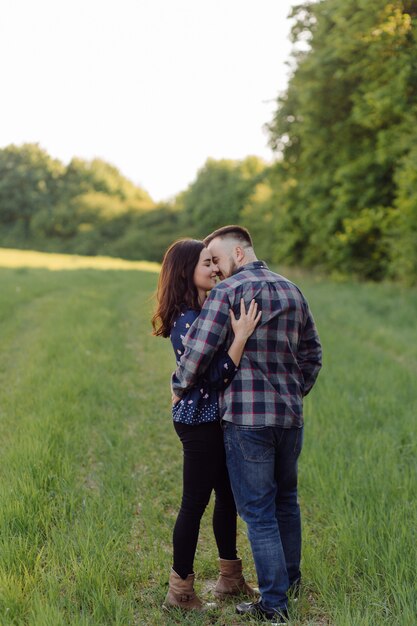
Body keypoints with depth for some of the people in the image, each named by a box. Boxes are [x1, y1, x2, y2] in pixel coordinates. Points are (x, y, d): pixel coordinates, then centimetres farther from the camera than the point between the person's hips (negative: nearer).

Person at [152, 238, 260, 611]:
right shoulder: (186, 321, -20)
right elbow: (218, 375, -24)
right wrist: (240, 336, -30)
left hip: (217, 418, 9)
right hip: (200, 422, -9)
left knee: (228, 496, 17)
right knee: (195, 502, 1)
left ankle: (230, 579, 32)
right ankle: (180, 591, 14)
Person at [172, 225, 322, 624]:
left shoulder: (228, 291, -11)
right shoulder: (291, 291, 11)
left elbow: (199, 348, -18)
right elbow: (312, 352, 17)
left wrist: (179, 388, -1)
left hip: (246, 418, -7)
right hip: (290, 416, 7)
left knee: (258, 512, 1)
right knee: (285, 500, 22)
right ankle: (290, 578, 36)